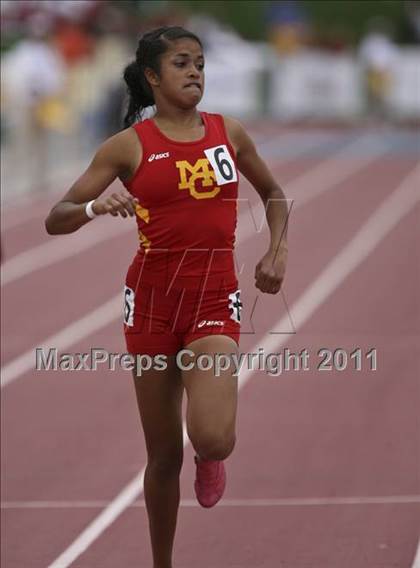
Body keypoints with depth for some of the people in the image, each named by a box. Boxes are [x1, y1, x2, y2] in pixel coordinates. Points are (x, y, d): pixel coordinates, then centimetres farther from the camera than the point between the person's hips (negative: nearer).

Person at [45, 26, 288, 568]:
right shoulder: (129, 146, -2)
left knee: (213, 439, -21)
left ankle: (210, 457, 17)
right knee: (164, 454, 6)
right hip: (153, 299, -1)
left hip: (215, 299, 1)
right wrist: (95, 207, -24)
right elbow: (56, 219, -3)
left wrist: (277, 251, 8)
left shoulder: (229, 133, 6)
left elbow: (272, 192, 24)